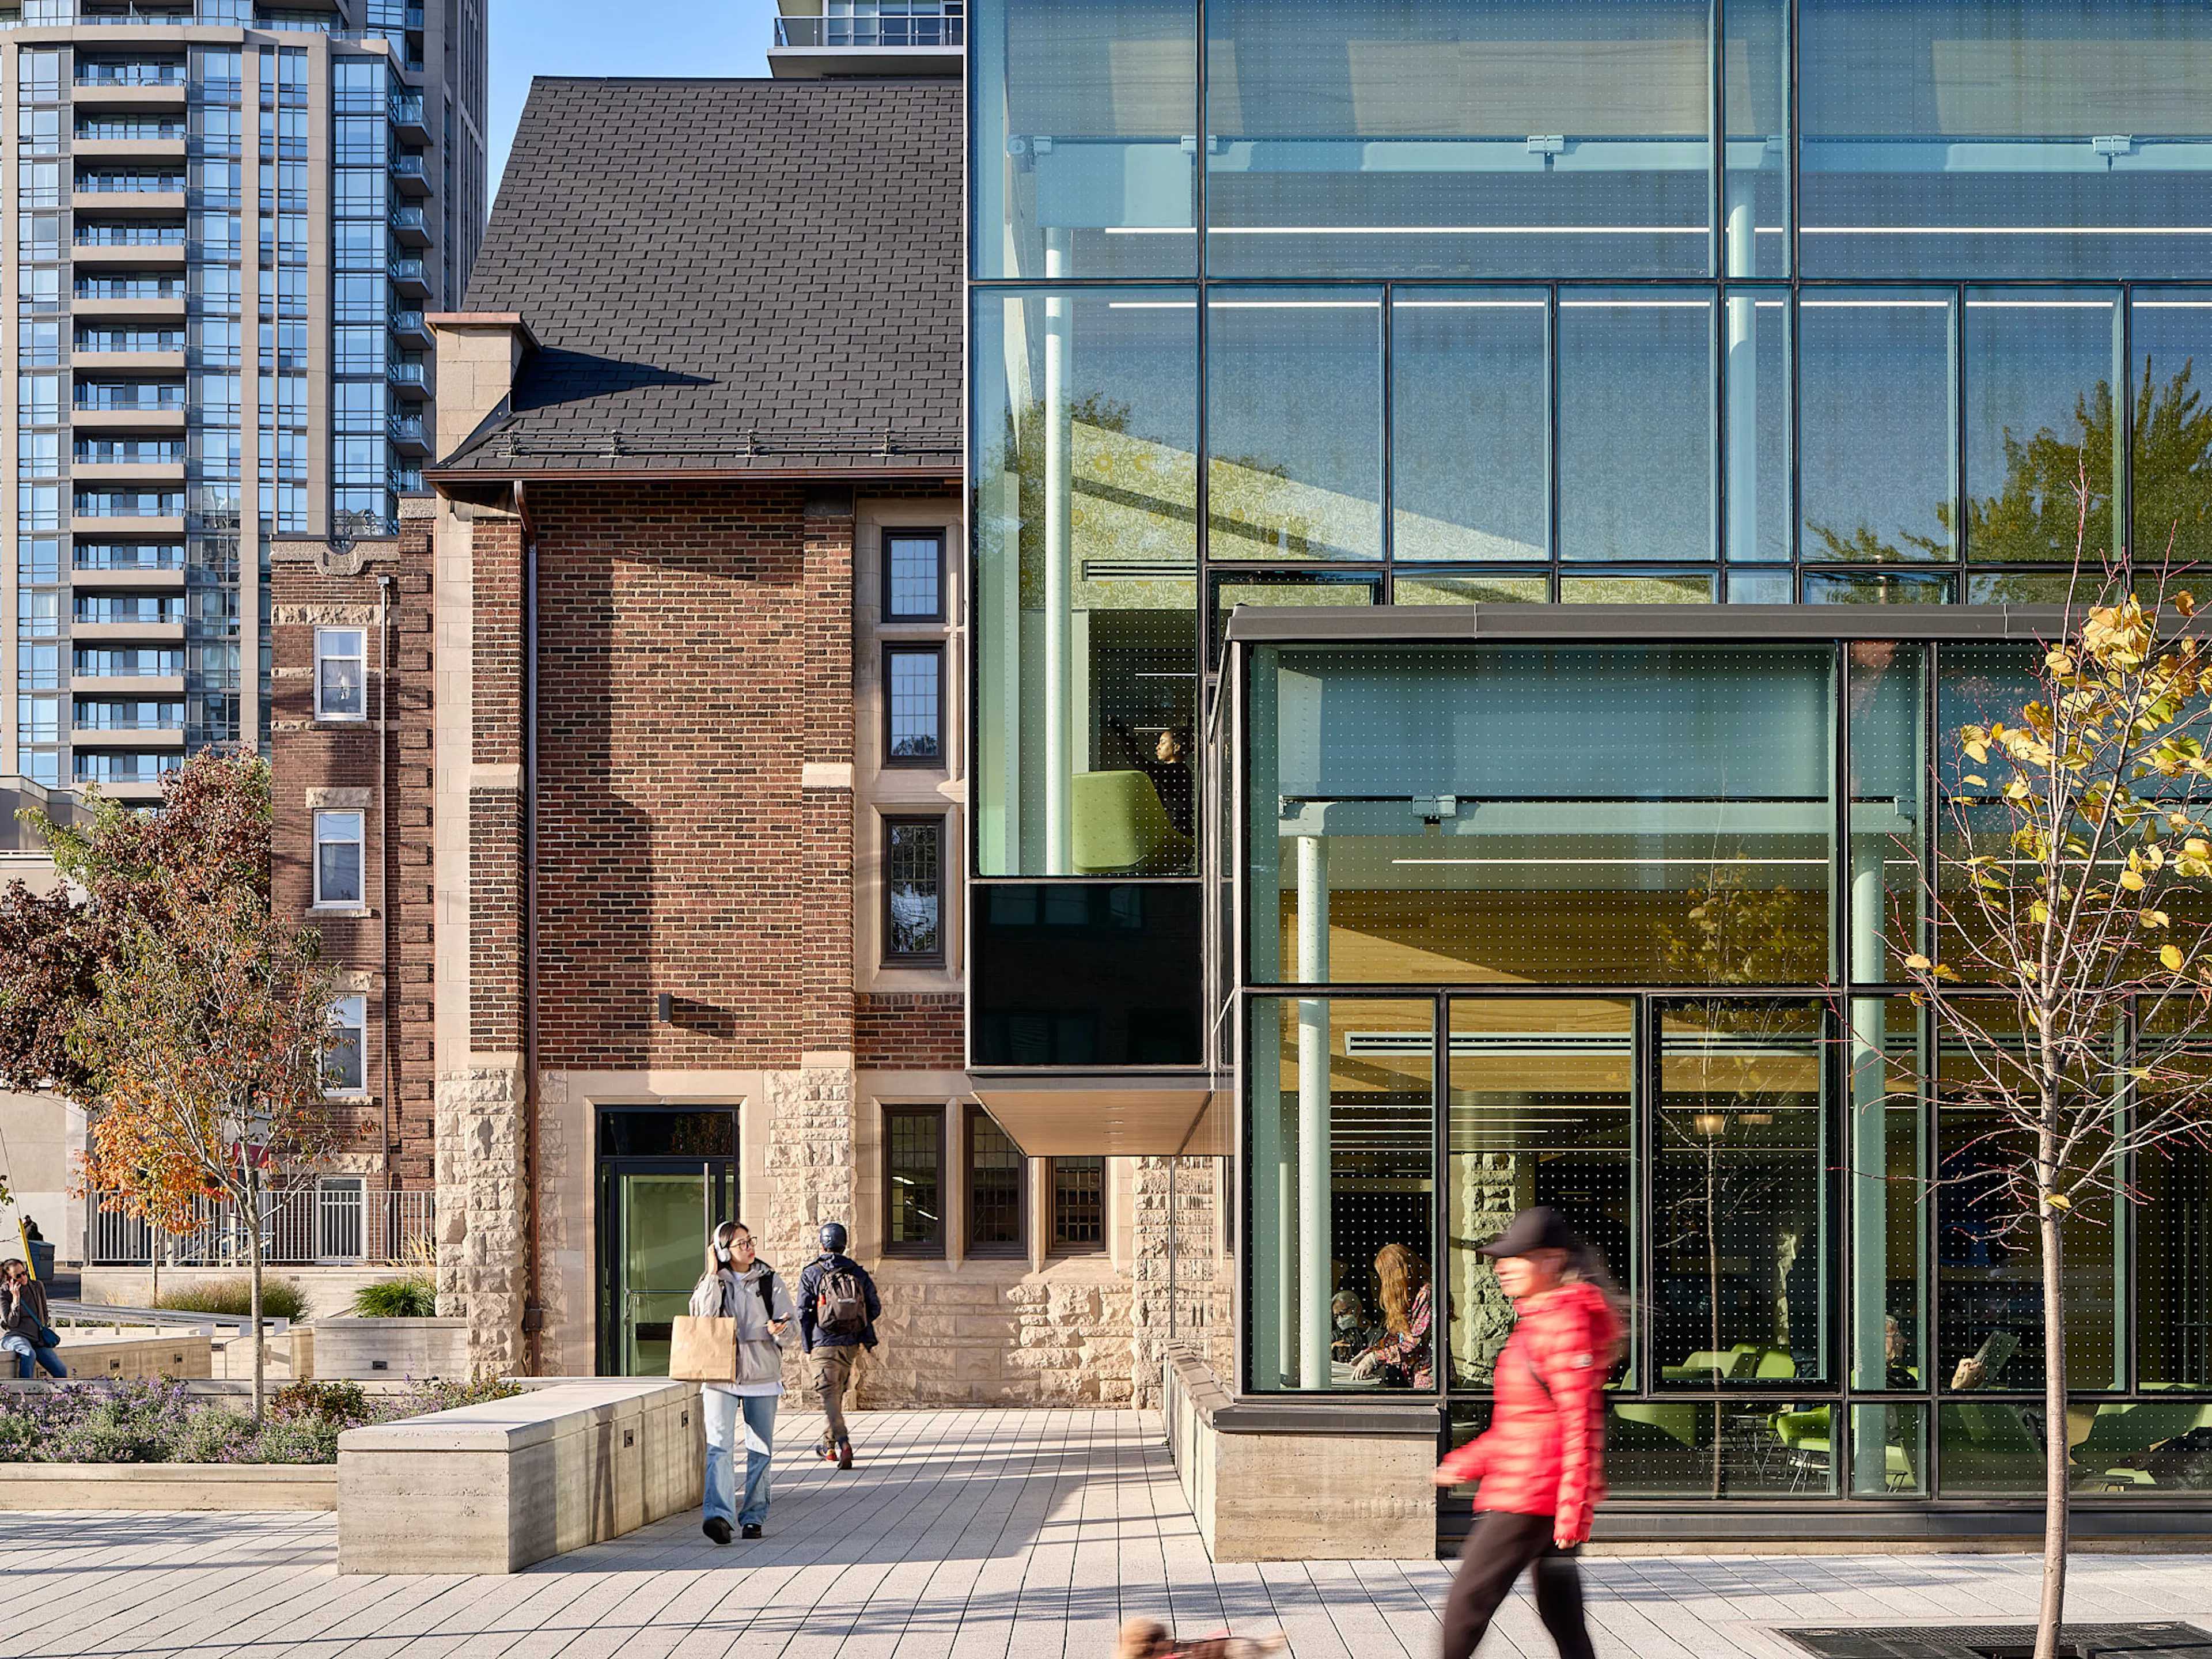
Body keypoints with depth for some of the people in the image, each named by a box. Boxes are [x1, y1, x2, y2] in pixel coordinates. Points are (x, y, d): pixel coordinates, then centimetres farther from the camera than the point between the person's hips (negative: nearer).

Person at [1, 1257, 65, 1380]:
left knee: (61, 1371, -14)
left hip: (38, 1339, 5)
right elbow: (11, 1323, -13)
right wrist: (16, 1299, -17)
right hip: (14, 1336, -5)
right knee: (29, 1355, -40)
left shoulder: (37, 1287, 8)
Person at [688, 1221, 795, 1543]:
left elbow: (790, 1330, 4)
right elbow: (703, 1318, -10)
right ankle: (718, 1515, -27)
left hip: (762, 1375, 1)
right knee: (719, 1444, -16)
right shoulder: (712, 1283, 8)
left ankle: (754, 1516, 16)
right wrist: (713, 1275, -8)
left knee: (760, 1450, 5)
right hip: (720, 1376, -1)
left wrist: (779, 1331, -19)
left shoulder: (770, 1282, 6)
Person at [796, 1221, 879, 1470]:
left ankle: (843, 1443, -25)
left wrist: (807, 1344, 4)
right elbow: (875, 1308, 4)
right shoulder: (858, 1273, 5)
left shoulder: (811, 1274, -4)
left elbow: (803, 1312, -6)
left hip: (824, 1344, -4)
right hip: (851, 1345, 4)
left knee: (830, 1395, -5)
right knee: (838, 1393, 19)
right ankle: (828, 1445, 31)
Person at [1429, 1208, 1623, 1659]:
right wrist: (1467, 1463, 23)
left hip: (1532, 1497, -10)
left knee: (1466, 1604, -5)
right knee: (1562, 1618, 11)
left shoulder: (1566, 1322, -15)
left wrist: (1573, 1506, -23)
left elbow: (1580, 1420, -20)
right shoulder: (1539, 1320, 17)